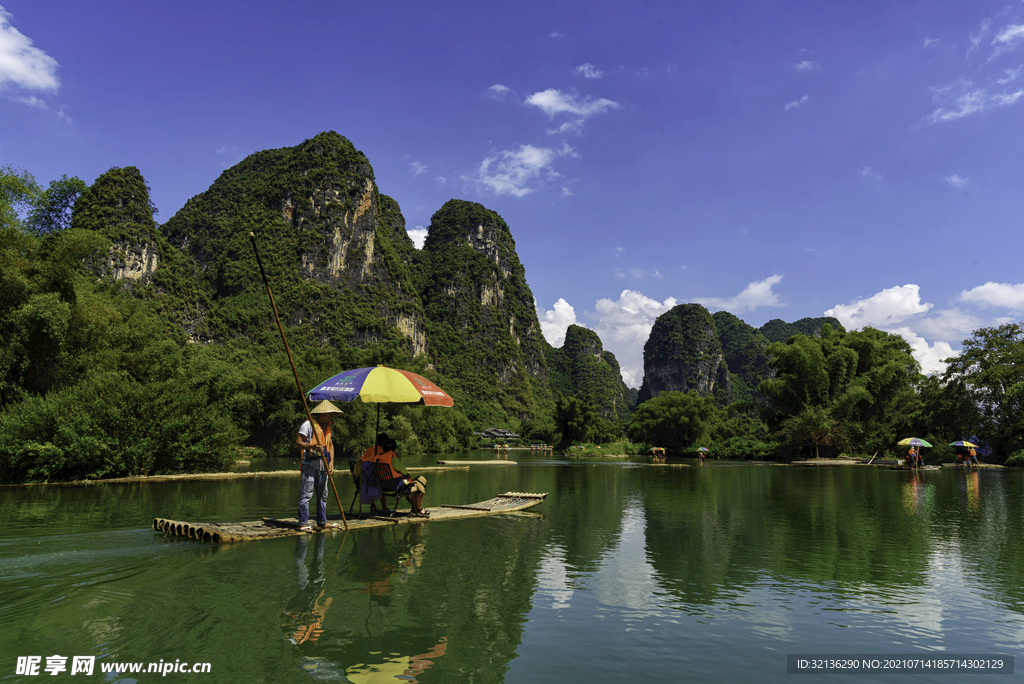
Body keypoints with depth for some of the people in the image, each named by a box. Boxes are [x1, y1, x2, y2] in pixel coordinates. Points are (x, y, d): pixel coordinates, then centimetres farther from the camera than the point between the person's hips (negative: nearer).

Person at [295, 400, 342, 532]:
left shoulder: (327, 426, 15)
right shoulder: (308, 424, -7)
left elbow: (330, 444, 12)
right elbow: (298, 442, -11)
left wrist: (331, 462, 0)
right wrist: (313, 446, -27)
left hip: (322, 465, 8)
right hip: (309, 463, -7)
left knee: (323, 494, 12)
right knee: (306, 494, -7)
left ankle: (322, 522, 21)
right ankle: (303, 523, -2)